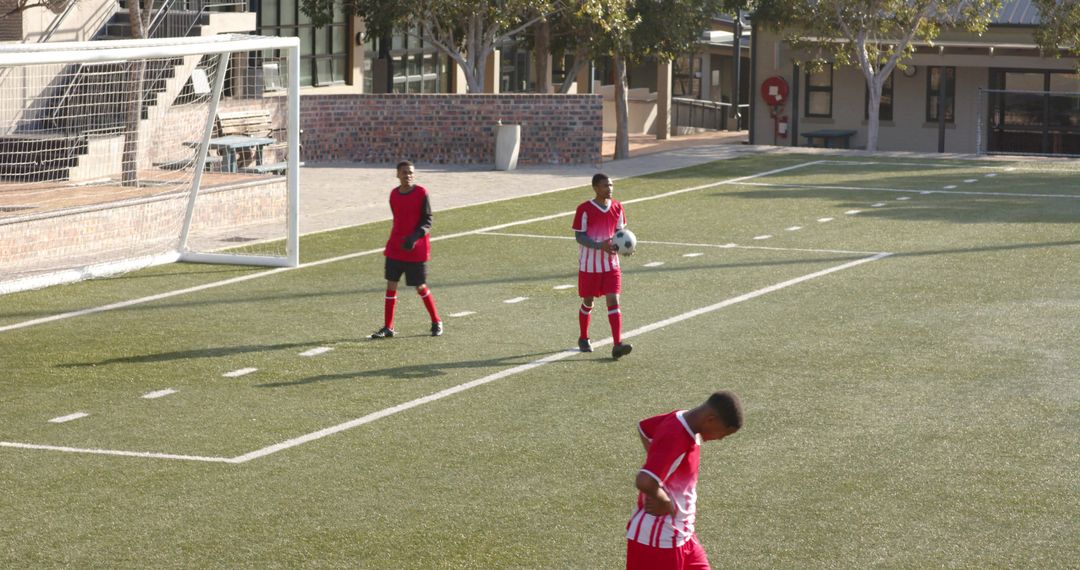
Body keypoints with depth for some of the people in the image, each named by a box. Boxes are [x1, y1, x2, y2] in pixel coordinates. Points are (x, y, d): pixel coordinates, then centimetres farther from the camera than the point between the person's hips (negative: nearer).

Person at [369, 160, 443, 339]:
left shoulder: (421, 193, -9)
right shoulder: (394, 194, 6)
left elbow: (427, 221, -10)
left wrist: (415, 237, -24)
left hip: (416, 249, -4)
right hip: (395, 248, 5)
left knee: (420, 287, 3)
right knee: (391, 285, 1)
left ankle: (436, 322, 20)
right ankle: (388, 327, 5)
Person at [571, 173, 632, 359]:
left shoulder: (617, 207, 1)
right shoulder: (585, 209, -12)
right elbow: (579, 236, -12)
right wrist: (600, 246, -27)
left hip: (611, 263, 3)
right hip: (589, 264, -3)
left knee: (613, 300, -9)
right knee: (588, 302, 11)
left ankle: (617, 345, -16)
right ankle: (583, 339, 32)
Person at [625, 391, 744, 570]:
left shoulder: (682, 419, 1)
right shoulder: (675, 440, -28)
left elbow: (644, 427, 21)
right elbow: (644, 482, -41)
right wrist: (667, 504, -22)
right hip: (658, 540, -10)